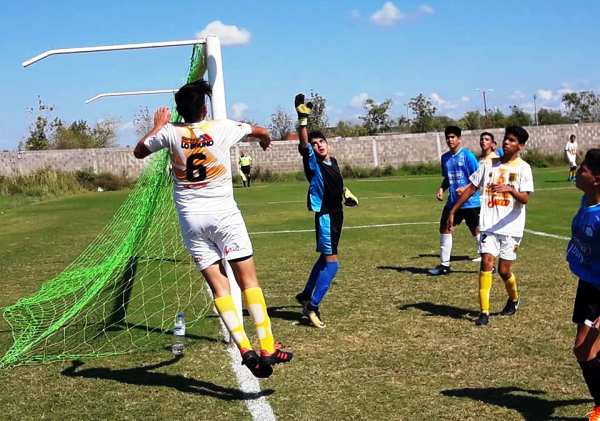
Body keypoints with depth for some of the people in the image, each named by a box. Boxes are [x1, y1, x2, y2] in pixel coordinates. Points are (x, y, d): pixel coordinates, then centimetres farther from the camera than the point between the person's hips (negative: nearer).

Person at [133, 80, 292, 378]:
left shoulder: (170, 133, -1)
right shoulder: (222, 128, -1)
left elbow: (138, 152, 18)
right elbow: (260, 131, 19)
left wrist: (157, 126, 31)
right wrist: (266, 140, 42)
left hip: (190, 218, 2)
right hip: (223, 213, -1)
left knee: (218, 286, 1)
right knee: (248, 280, 1)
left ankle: (245, 349, -11)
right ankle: (267, 348, -4)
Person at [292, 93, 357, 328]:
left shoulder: (333, 161, 9)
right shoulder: (312, 161, -12)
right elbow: (303, 144, -31)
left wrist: (346, 193, 31)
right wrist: (303, 119, -42)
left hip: (336, 214, 8)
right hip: (324, 215, -8)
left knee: (325, 258, 19)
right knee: (331, 262, -12)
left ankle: (306, 295, 33)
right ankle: (313, 306, -6)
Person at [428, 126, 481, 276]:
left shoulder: (467, 155, -10)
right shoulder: (445, 157, 9)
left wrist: (466, 188, -24)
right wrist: (441, 189, 2)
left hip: (470, 202, -6)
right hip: (453, 202, 7)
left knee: (476, 231, 0)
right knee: (444, 229, 5)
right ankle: (444, 265, 14)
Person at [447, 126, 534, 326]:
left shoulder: (523, 168, -4)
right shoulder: (489, 165, 8)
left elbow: (524, 199, -16)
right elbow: (472, 188, 13)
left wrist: (509, 189, -36)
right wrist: (453, 211, 9)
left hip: (511, 227, -3)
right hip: (489, 225, 3)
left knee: (504, 270, 1)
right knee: (487, 262, -11)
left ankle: (514, 299, 33)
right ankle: (484, 312, -8)